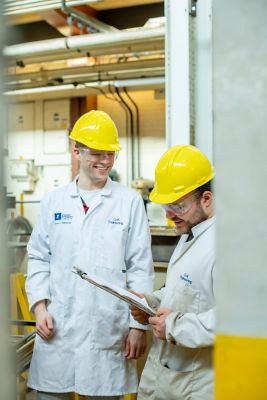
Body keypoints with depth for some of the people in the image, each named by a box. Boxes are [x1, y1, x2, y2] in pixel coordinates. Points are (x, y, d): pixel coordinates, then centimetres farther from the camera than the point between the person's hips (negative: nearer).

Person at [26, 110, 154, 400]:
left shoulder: (129, 201, -2)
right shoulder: (53, 201, 6)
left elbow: (140, 266, -1)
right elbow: (38, 258, 10)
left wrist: (139, 325, -2)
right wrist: (39, 306, -1)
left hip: (108, 329, -2)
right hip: (56, 326, 2)